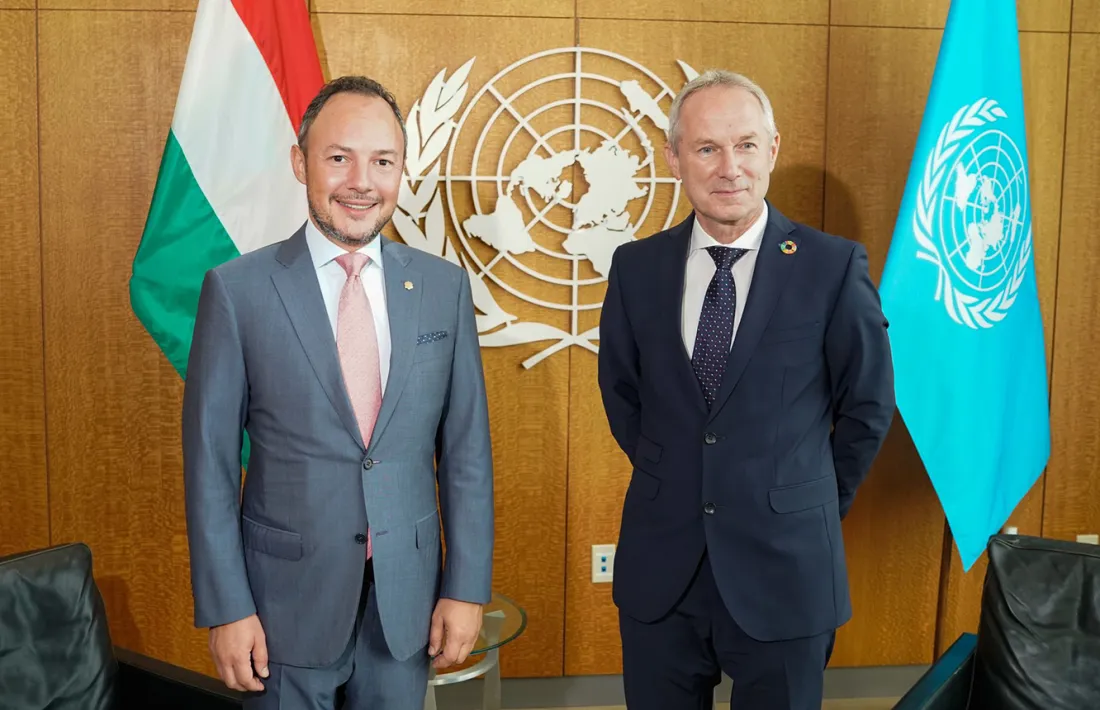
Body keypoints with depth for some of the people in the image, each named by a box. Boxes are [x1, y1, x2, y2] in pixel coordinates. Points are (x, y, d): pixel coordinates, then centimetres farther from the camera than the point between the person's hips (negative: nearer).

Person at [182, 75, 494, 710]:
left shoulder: (444, 287, -1)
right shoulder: (239, 289, -8)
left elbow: (466, 448, 2)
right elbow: (210, 460, -5)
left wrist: (467, 586, 0)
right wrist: (225, 608, -6)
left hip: (408, 603, 2)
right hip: (288, 603, -2)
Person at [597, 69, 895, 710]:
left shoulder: (834, 267, -10)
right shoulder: (636, 267, -1)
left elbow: (868, 406, 1)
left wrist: (810, 506, 8)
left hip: (785, 570, -2)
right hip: (659, 569, 3)